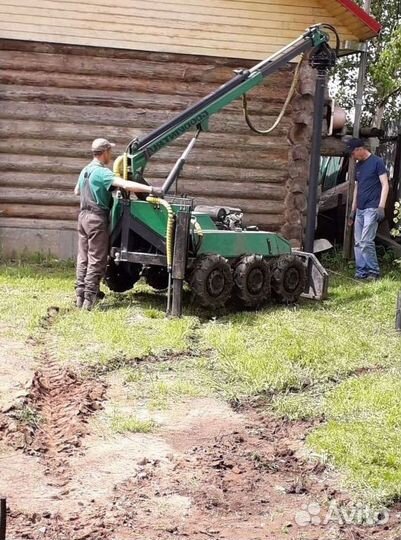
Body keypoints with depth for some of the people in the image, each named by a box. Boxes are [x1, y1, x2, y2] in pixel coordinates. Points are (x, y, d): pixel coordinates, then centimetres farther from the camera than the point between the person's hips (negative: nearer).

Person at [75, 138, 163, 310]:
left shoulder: (85, 170, 13)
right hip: (97, 218, -9)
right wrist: (151, 189, -33)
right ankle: (89, 299, -7)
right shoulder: (101, 172, -16)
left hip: (84, 215, 9)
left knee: (83, 258, 11)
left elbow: (76, 191, 29)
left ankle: (80, 295, 13)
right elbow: (125, 184, -30)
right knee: (97, 260, -5)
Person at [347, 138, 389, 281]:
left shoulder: (377, 162, -6)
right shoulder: (358, 166, 16)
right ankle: (361, 272, 8)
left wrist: (381, 206, -18)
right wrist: (353, 210, 20)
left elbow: (385, 185, -10)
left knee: (366, 241, -14)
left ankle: (374, 271, -5)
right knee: (358, 243, 4)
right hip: (360, 210, 8)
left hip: (372, 209, -8)